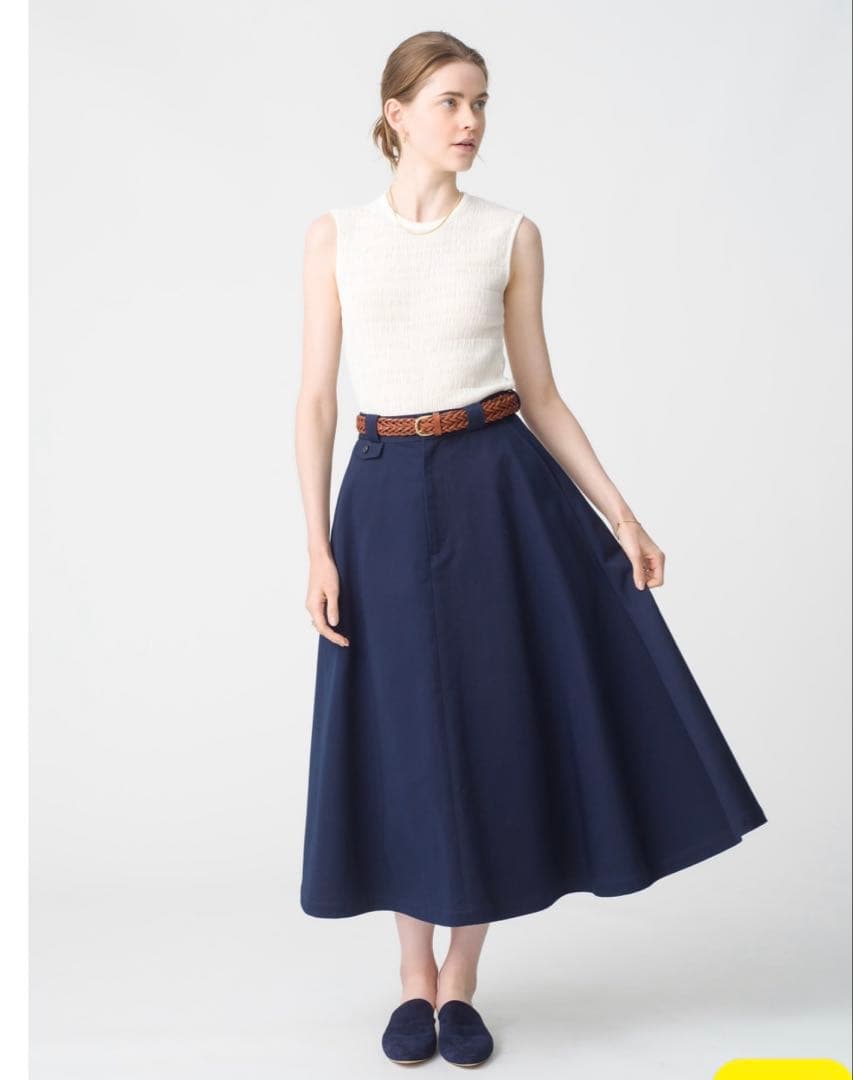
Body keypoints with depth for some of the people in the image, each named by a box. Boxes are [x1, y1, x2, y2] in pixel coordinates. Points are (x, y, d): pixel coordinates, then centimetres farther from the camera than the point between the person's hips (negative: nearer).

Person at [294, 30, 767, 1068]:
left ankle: (460, 985, 21)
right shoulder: (335, 236, 2)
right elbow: (315, 400, 1)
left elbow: (540, 395, 6)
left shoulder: (510, 234, 4)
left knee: (493, 726, 3)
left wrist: (620, 516, 1)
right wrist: (318, 549, -7)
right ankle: (414, 979, 25)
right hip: (388, 496, 0)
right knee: (405, 736, 5)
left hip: (500, 489, 1)